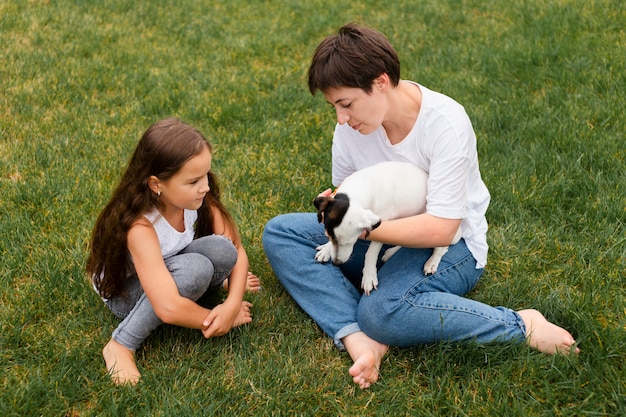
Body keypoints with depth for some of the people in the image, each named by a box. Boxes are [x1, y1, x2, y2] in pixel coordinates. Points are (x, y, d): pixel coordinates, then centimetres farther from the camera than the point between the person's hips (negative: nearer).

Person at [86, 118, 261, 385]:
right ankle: (121, 345, -20)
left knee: (221, 249, -27)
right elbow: (169, 309, -42)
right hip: (125, 291, -5)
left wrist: (231, 305, -29)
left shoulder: (199, 200, -20)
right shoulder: (140, 226, -37)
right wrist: (213, 320, -27)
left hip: (169, 268, 5)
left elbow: (236, 251, -15)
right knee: (195, 268, -36)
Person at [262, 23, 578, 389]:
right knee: (279, 232, -10)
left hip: (451, 244, -7)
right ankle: (360, 339, -27)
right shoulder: (351, 124, -7)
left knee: (383, 311, -37)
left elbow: (440, 229, -27)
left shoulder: (446, 123, -24)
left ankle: (521, 325, -19)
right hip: (386, 235, 7)